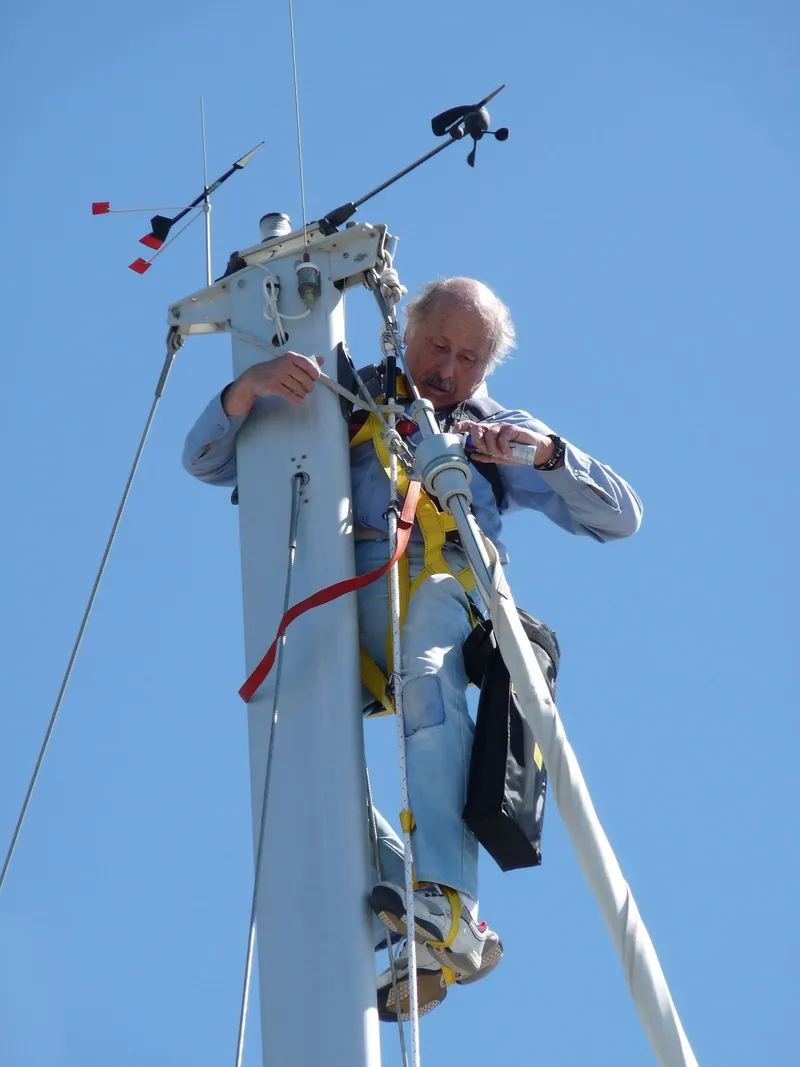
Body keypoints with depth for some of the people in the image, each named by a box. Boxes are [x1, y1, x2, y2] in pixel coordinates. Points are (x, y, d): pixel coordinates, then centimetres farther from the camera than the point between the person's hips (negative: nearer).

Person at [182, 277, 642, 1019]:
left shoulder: (497, 435, 30)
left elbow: (619, 518, 19)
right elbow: (205, 462, 22)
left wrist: (546, 452, 1)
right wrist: (248, 387, 1)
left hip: (442, 581, -2)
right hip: (339, 600, 2)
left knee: (423, 664, -38)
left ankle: (445, 906, -52)